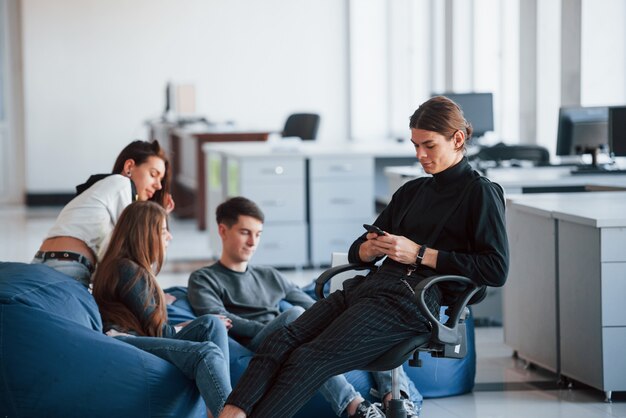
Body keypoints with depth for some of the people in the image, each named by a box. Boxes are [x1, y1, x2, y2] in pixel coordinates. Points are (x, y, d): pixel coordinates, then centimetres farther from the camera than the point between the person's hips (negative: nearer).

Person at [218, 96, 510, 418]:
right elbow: (357, 252, 28)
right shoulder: (411, 191, 26)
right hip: (370, 285, 7)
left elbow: (496, 269, -8)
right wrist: (371, 248, 2)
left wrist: (419, 254, -9)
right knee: (281, 341, -19)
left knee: (308, 360, -24)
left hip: (411, 299, -7)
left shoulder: (480, 192, 5)